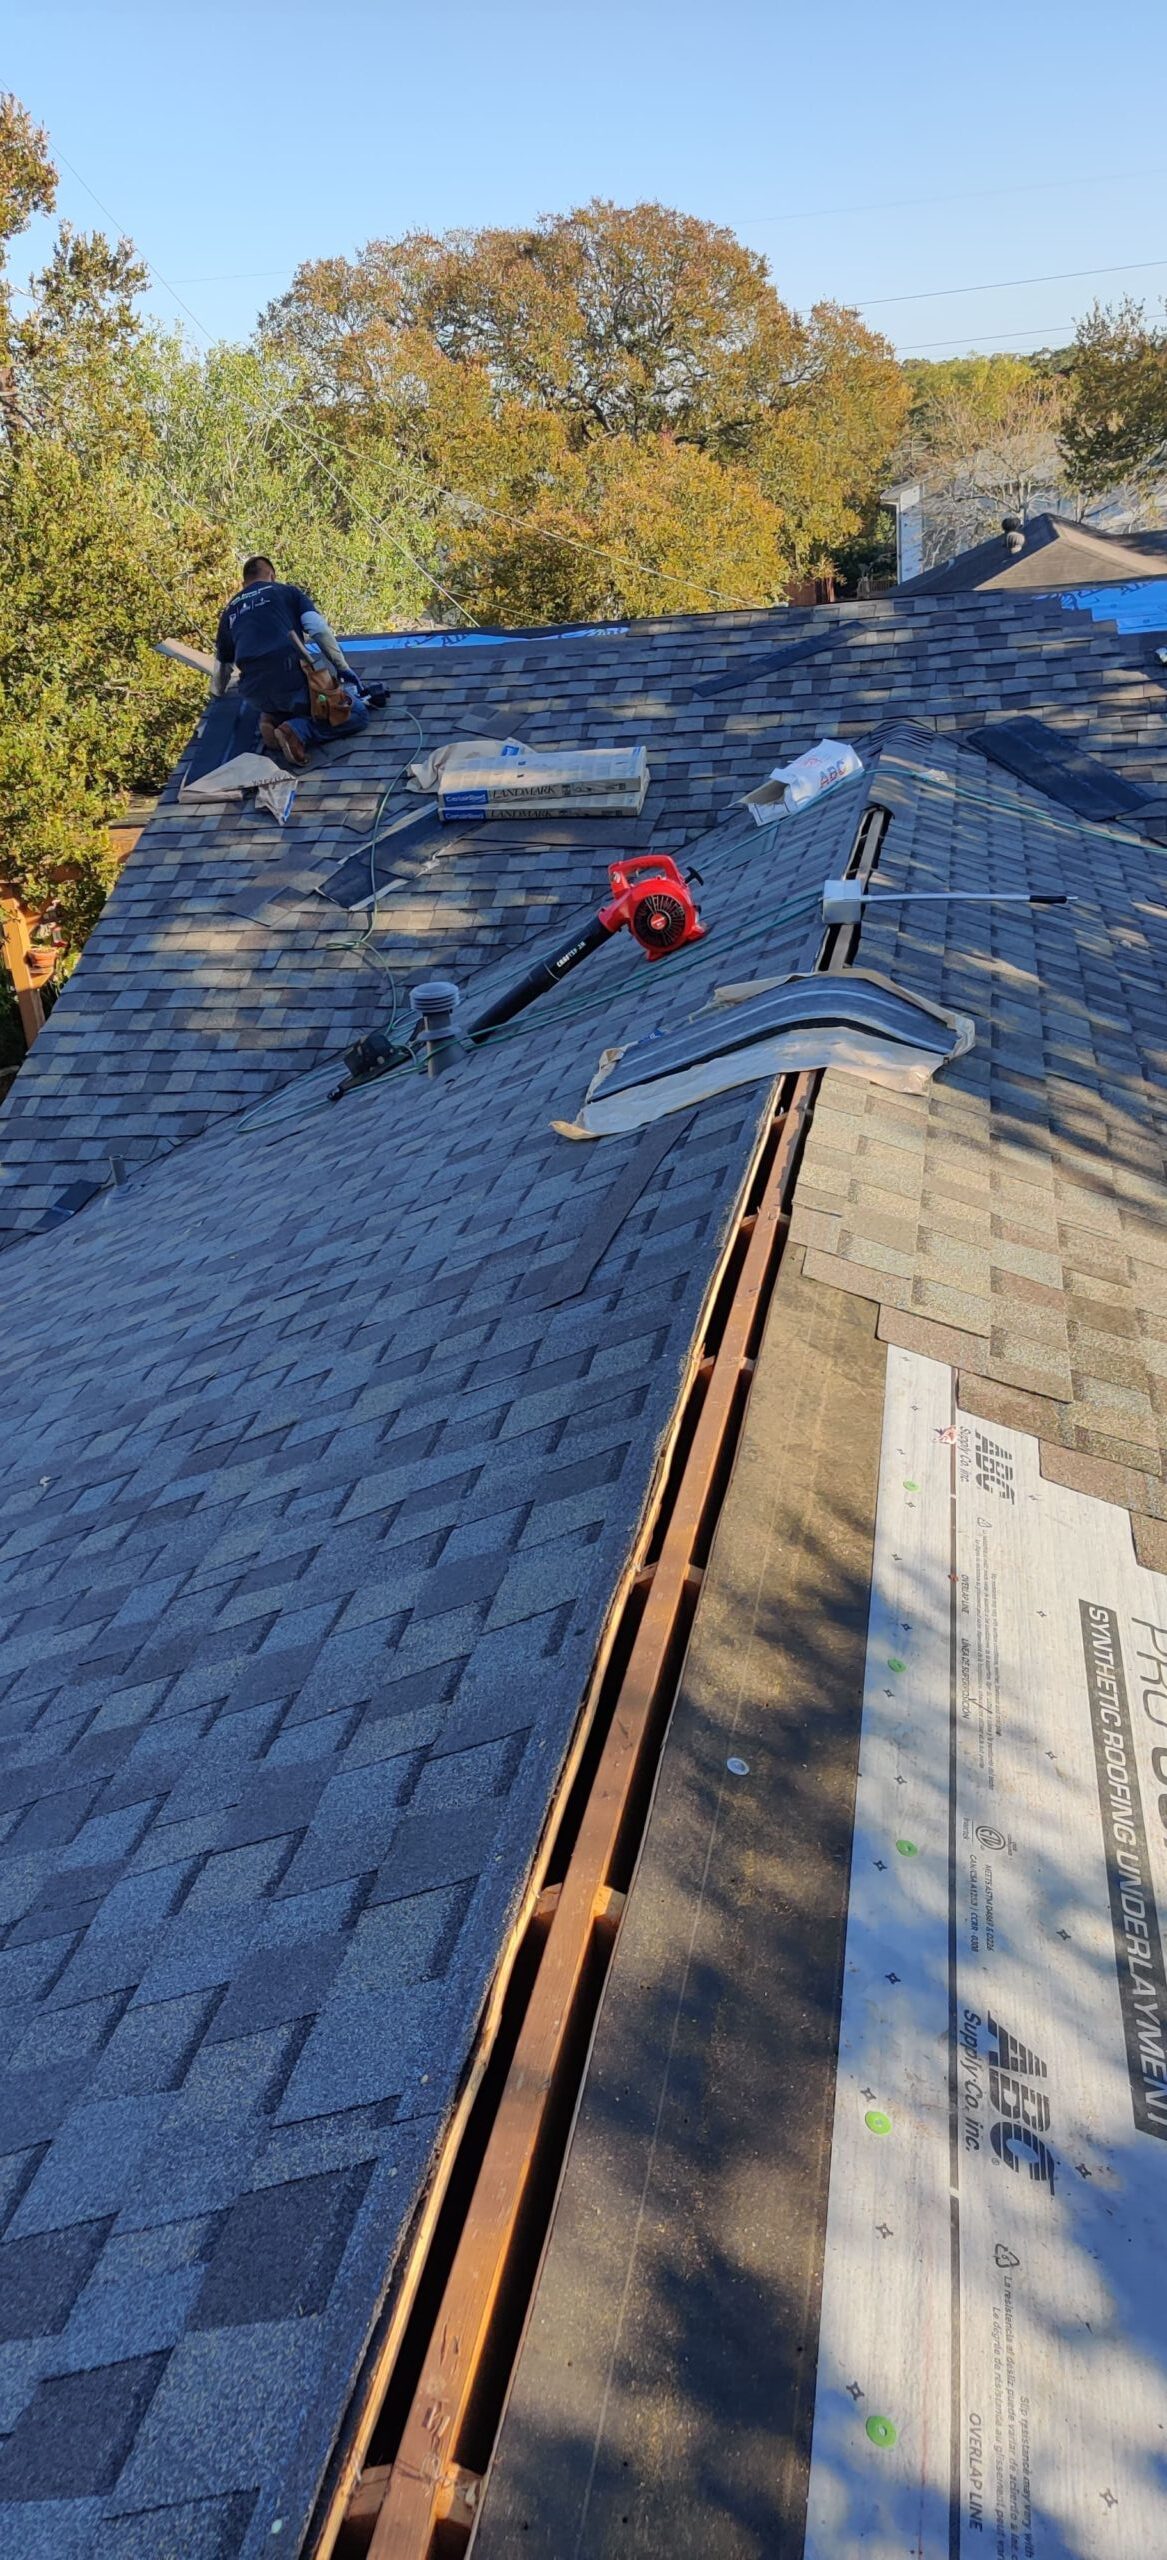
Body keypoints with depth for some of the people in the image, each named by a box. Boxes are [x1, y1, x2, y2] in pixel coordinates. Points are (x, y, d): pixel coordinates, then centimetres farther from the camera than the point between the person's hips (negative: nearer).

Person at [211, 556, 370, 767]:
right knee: (358, 713, 4)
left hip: (254, 694, 5)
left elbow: (221, 667, 35)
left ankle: (272, 717, 5)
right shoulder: (288, 592, 16)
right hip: (291, 677, -5)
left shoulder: (229, 611, 27)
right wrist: (344, 669, 6)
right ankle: (297, 730, -16)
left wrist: (217, 692, 55)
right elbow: (319, 631, 0)